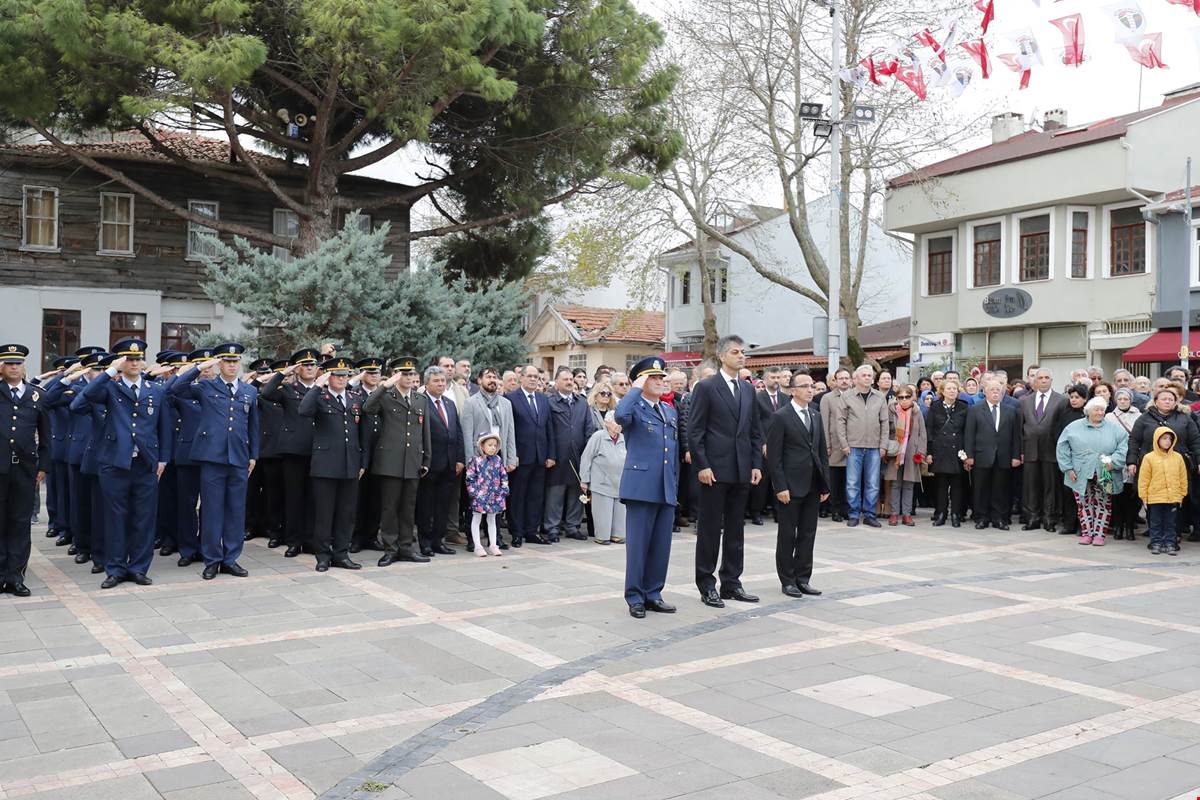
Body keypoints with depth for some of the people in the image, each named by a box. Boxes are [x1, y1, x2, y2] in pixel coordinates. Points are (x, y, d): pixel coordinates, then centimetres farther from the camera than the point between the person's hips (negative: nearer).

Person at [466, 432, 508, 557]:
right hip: (479, 495, -4)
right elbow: (470, 477, -8)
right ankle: (477, 546, 9)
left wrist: (504, 489, 2)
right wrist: (472, 492, -12)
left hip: (495, 495, 4)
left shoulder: (498, 460, 5)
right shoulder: (476, 460, -8)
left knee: (492, 520, 13)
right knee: (476, 519, 3)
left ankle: (493, 546, 19)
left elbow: (504, 476, 10)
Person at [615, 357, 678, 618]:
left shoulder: (670, 411, 18)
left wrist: (675, 485, 17)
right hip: (641, 486, -6)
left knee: (661, 546, 10)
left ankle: (653, 594, 21)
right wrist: (637, 388, -15)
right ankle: (635, 598, 9)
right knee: (638, 545, -1)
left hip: (666, 489, 7)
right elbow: (620, 415, -29)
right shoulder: (634, 408, -3)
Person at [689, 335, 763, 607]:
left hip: (742, 471, 6)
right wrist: (702, 465, -14)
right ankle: (707, 586, 10)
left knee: (736, 529, 11)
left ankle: (731, 583, 20)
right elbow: (694, 431, -8)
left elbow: (755, 431, 15)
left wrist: (756, 464, 6)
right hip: (715, 470, -6)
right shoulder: (706, 387, -5)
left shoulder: (748, 389, 13)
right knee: (710, 529, 1)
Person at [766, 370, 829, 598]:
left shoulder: (816, 416, 13)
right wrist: (780, 487, -15)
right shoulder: (780, 417, -7)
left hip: (813, 485, 6)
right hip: (791, 486, -6)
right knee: (787, 535, 4)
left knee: (808, 534, 10)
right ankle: (787, 580, 13)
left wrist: (825, 484, 10)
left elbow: (822, 452, 15)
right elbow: (774, 456, -10)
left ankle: (803, 578, 19)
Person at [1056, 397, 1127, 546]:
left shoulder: (1115, 428, 4)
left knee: (1103, 505, 3)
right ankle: (1086, 533, 15)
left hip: (1104, 476, 0)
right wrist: (1068, 468, -4)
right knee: (1084, 504, 5)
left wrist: (1113, 462, -16)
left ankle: (1099, 534, 11)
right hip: (1080, 476, 0)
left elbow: (1123, 448, -2)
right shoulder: (1074, 427, 3)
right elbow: (1062, 448, 3)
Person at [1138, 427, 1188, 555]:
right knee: (1156, 523, 6)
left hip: (1173, 498, 2)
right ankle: (1156, 544, 13)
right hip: (1155, 498, -2)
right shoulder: (1149, 458, -4)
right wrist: (1144, 496, -3)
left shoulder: (1178, 457, 5)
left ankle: (1170, 544, 15)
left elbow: (1183, 478, 11)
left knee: (1170, 523, 9)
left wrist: (1182, 494, 10)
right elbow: (1143, 479, -2)